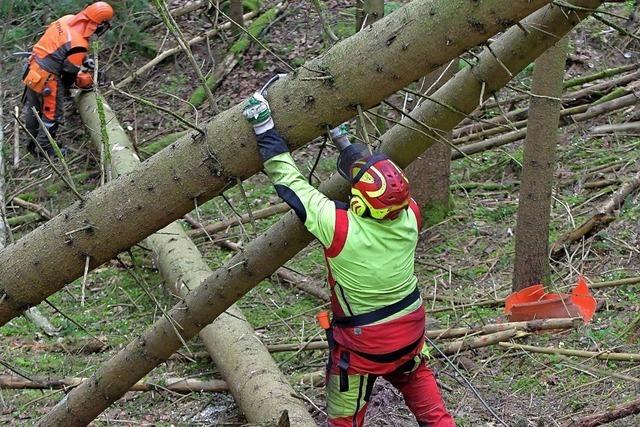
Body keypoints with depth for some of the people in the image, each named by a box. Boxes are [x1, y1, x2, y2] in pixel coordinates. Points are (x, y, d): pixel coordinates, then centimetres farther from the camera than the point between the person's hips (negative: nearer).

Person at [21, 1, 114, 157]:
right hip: (46, 80, -9)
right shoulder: (79, 45, -29)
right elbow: (70, 72, -15)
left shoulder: (68, 19, -6)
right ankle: (44, 148, 28)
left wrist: (82, 61, 13)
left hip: (33, 70, 9)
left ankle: (32, 142, 45)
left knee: (33, 109, 25)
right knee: (52, 114, 13)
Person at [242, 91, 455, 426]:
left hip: (364, 341, -4)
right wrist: (347, 145, 8)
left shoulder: (339, 228, -30)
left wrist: (265, 130, -16)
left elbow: (290, 182, -23)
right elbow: (384, 186, 3)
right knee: (417, 380, 28)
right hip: (411, 327, 4)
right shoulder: (410, 218, -18)